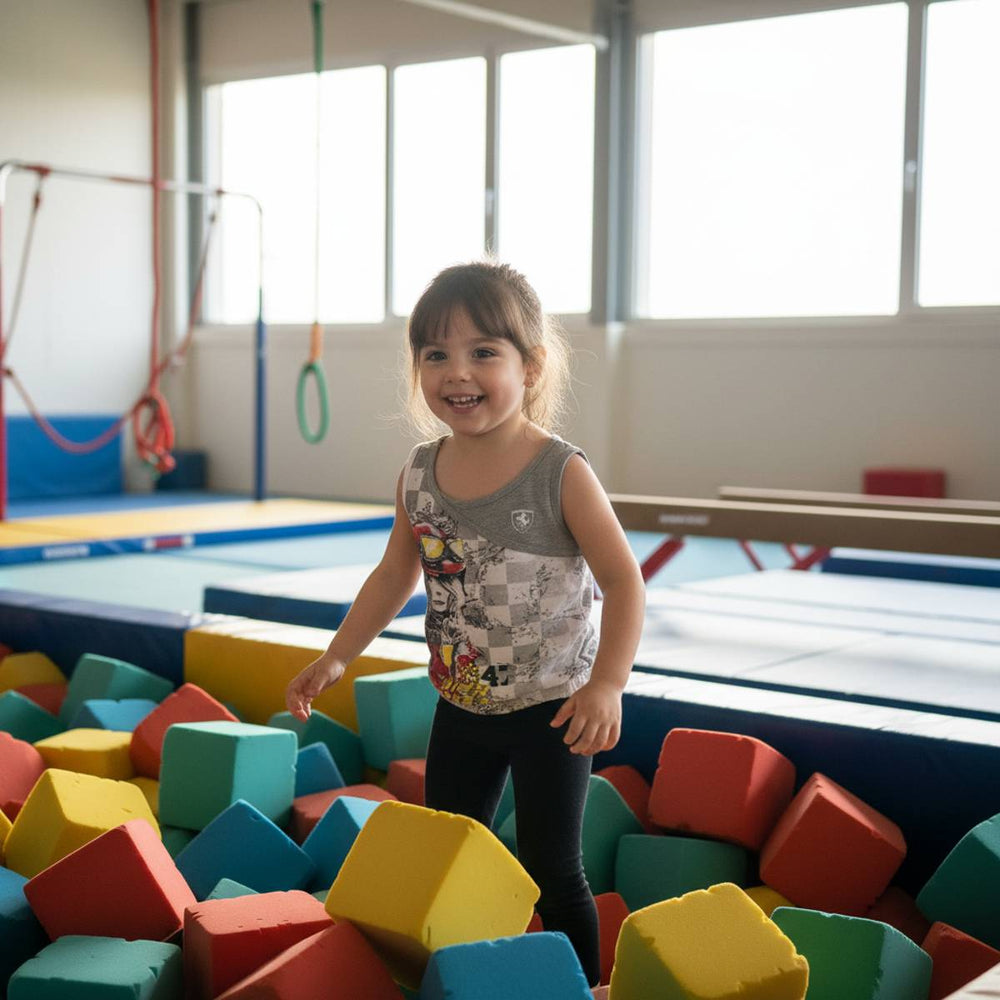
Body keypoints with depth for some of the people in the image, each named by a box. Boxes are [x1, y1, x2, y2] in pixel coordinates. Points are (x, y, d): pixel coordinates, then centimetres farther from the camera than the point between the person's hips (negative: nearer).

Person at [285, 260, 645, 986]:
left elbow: (623, 581, -16)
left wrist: (606, 683, -27)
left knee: (550, 870, 4)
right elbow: (395, 575, 11)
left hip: (551, 708, -5)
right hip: (462, 704, 6)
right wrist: (336, 659, 7)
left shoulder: (561, 474, -18)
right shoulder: (420, 475, -2)